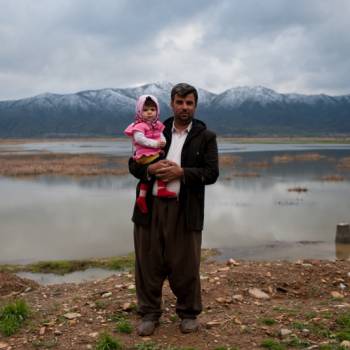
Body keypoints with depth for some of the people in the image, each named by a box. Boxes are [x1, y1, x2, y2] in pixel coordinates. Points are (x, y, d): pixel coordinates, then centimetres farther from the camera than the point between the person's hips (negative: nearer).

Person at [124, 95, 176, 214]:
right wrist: (155, 143, -26)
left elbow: (161, 135, 12)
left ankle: (141, 197, 25)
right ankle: (161, 189, -20)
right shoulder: (140, 126, -13)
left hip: (155, 153, 9)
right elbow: (139, 139, -25)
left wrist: (163, 142, -12)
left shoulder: (156, 125, 13)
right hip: (146, 155, -9)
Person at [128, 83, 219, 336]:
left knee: (185, 265, 5)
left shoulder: (206, 136, 5)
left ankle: (189, 313, 25)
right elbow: (133, 164, 11)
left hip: (184, 211, -2)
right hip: (150, 207, 2)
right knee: (149, 264, 7)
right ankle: (149, 313, 22)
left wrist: (181, 172, -16)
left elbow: (212, 173, -4)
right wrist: (150, 169, -10)